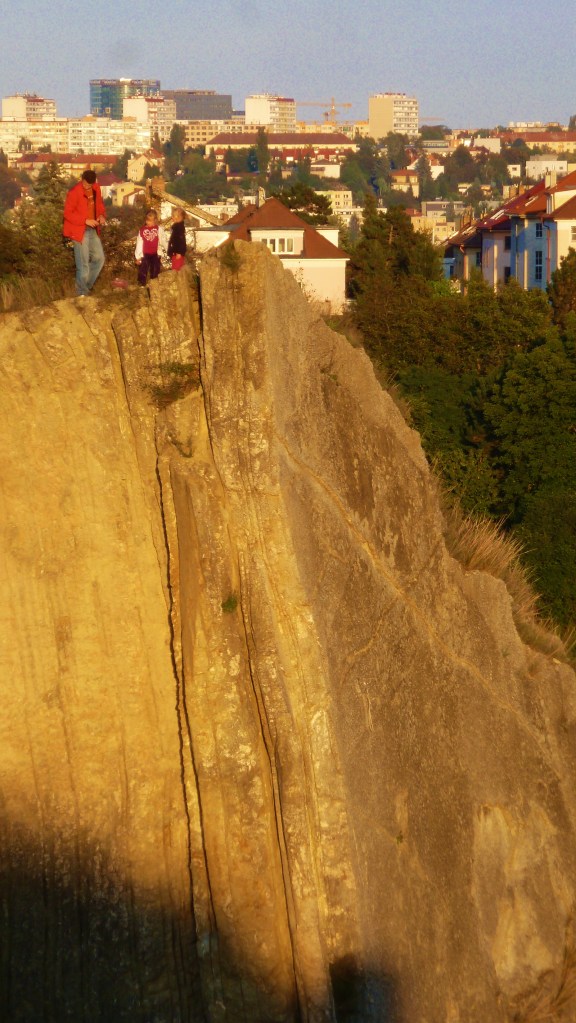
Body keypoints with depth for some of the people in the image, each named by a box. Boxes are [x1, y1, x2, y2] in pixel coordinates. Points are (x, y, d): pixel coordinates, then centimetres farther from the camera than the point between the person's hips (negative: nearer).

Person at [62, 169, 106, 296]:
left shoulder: (96, 188, 2)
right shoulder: (74, 192, -18)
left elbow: (99, 204, 18)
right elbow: (68, 214, -16)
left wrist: (102, 215, -4)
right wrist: (86, 221, -23)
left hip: (92, 229, 7)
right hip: (79, 231, -7)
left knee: (99, 258, 10)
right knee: (83, 264, -3)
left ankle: (88, 285, 26)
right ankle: (82, 293, 9)